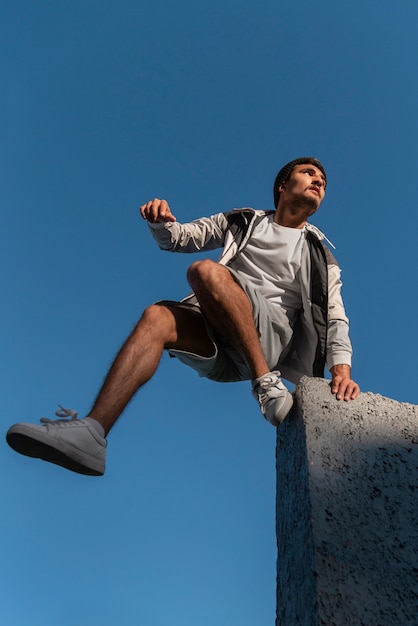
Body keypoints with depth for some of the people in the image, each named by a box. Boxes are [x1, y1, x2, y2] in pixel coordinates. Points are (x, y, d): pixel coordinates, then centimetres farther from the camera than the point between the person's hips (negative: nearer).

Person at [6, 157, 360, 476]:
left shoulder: (319, 255, 20)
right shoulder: (243, 222, 24)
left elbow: (335, 317, 9)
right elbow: (178, 238, 20)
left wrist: (341, 369, -10)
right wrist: (161, 223, -5)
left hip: (274, 334, -2)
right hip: (221, 339, 3)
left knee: (206, 271, -26)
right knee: (158, 317, -27)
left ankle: (267, 384, -30)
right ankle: (91, 433, -38)